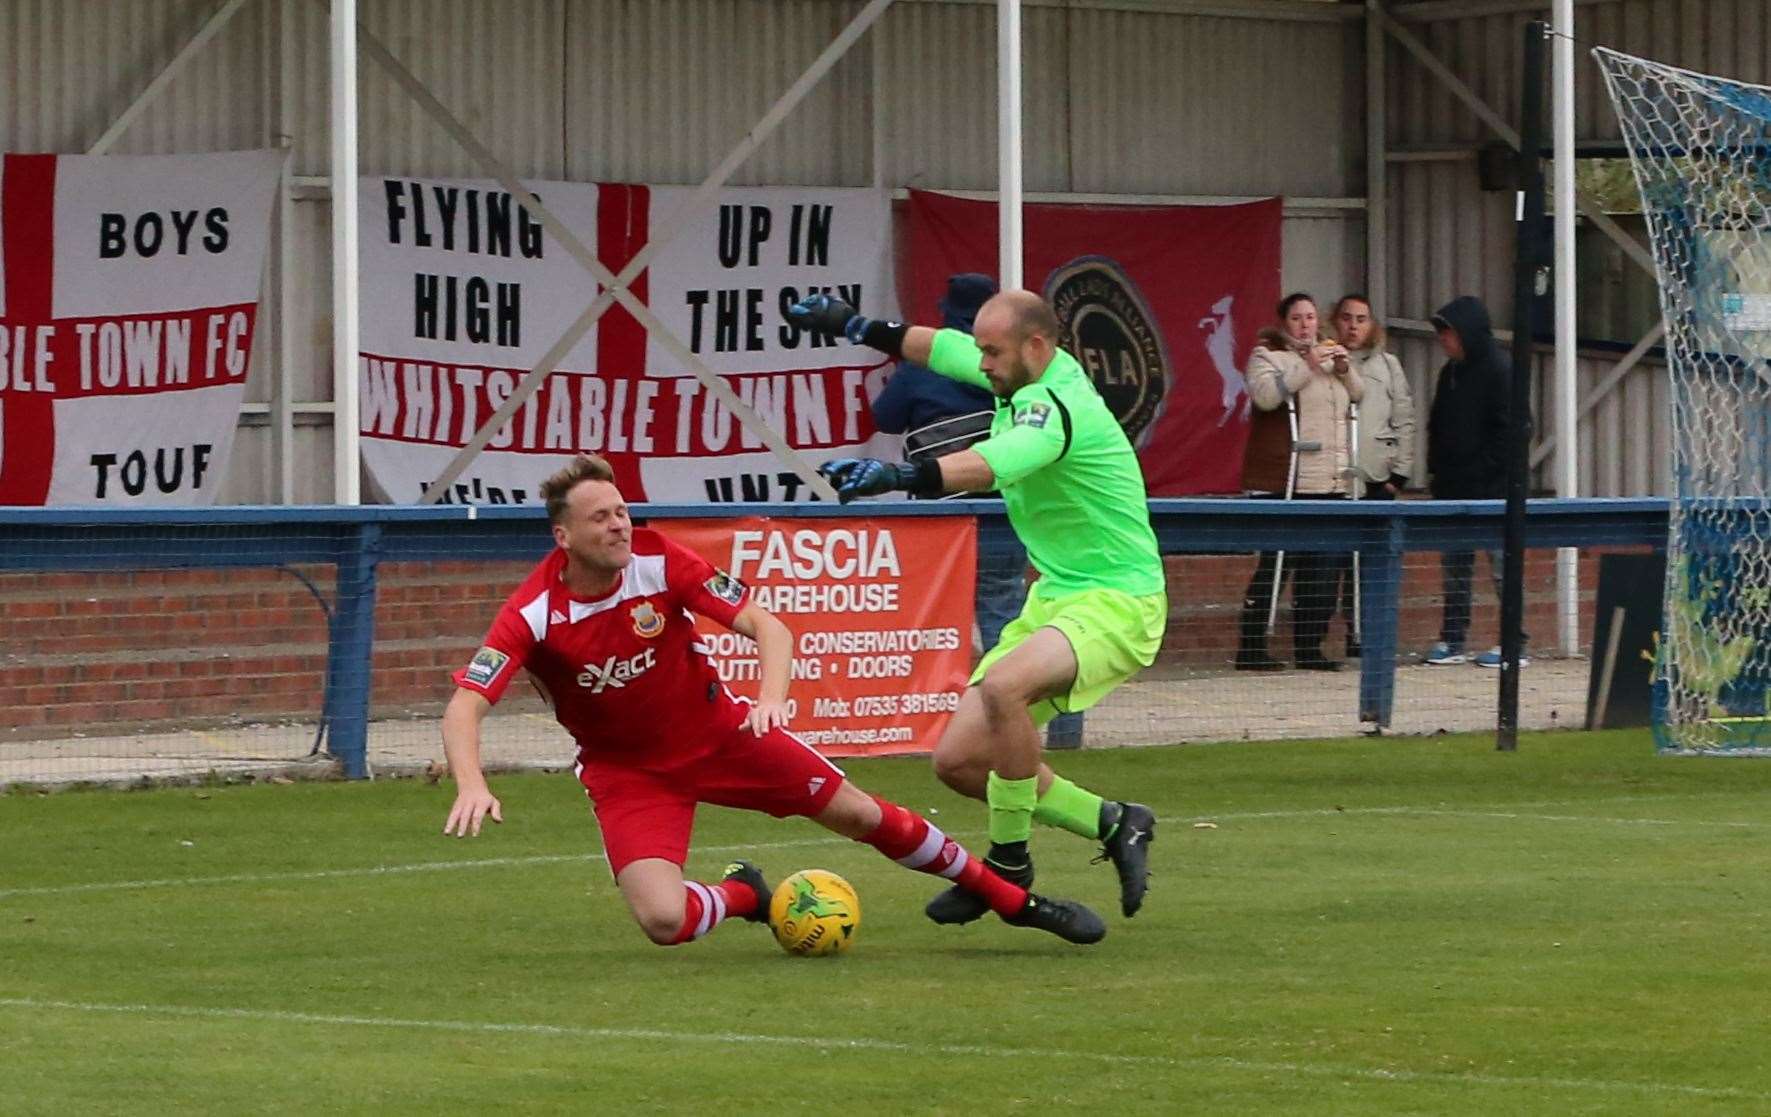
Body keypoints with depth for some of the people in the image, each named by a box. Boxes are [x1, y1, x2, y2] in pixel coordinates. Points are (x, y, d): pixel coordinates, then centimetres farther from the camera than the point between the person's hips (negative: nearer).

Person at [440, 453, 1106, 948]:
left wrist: (771, 698, -36)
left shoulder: (658, 561, -18)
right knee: (664, 921, -24)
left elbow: (766, 627, -16)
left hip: (715, 729, 2)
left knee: (862, 815, 5)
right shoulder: (532, 617, -25)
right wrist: (471, 786, -50)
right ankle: (743, 895, 14)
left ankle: (1015, 902, 24)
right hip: (626, 771, -2)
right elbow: (464, 708, -30)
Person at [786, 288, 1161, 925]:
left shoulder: (1058, 405, -22)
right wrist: (857, 328, 26)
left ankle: (1009, 864, -21)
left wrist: (898, 476, -56)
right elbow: (945, 348, 26)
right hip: (1053, 599, 10)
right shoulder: (1030, 375, 6)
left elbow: (995, 463, -42)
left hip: (1116, 603, -10)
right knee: (960, 760, 2)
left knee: (1004, 686, -37)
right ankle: (1115, 826, 16)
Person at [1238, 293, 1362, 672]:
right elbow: (1265, 394, -16)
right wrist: (1306, 367, -18)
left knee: (1322, 569, 3)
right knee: (1276, 563, -7)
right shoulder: (1267, 356, 2)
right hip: (1290, 483, -7)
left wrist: (1344, 368, 4)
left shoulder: (1329, 356, 24)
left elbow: (1358, 395, 22)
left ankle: (1309, 647, 8)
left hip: (1333, 483, 7)